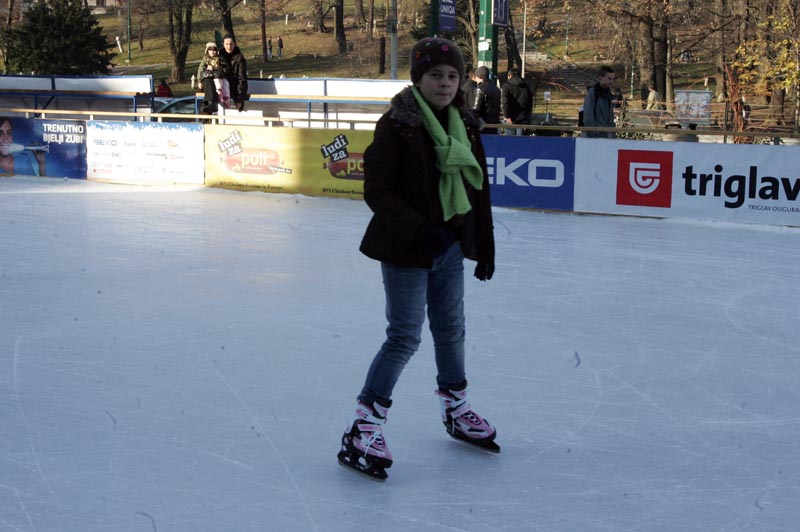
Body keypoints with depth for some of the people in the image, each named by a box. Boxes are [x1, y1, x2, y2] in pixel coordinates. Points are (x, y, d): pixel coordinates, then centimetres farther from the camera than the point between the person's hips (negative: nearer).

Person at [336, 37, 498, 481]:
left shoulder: (465, 126, 6)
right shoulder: (397, 125, -14)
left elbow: (478, 190, 12)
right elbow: (377, 190, -17)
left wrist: (484, 246, 12)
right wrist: (418, 230, -25)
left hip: (450, 245, 7)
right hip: (406, 249, -7)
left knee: (450, 329, 19)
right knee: (404, 337, -7)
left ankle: (456, 409, 38)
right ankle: (364, 426, 1)